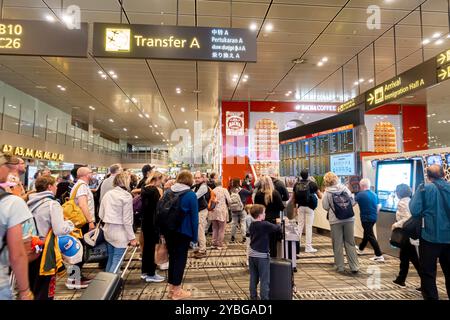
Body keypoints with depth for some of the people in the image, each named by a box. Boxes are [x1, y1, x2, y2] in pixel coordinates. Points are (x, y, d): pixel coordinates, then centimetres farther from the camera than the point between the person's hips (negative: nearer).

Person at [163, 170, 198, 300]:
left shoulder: (168, 191, 4)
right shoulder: (191, 194, -12)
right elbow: (194, 217, -11)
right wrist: (195, 236, -2)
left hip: (168, 230, 5)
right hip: (183, 232, -5)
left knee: (172, 257, 17)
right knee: (180, 259, 7)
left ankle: (171, 289, 26)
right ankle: (177, 291, 15)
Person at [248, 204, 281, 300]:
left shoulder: (252, 225, 6)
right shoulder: (265, 225, -17)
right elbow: (278, 229, -7)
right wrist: (278, 223, 13)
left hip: (252, 255, 7)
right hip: (262, 256, -7)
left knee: (253, 279, 15)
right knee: (264, 281, 2)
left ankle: (253, 297, 23)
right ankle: (264, 298, 5)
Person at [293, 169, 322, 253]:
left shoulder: (296, 184, 1)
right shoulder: (312, 184, -8)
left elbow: (293, 197, 5)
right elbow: (320, 196, -4)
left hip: (300, 207, 3)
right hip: (309, 207, -3)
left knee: (300, 225, 13)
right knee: (309, 227, 1)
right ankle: (308, 247, 5)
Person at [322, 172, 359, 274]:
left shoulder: (327, 193, -7)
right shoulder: (345, 188, -1)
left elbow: (325, 207, -3)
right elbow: (353, 202, 3)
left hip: (335, 220, -2)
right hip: (349, 219, 2)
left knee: (338, 244, 8)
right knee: (350, 243, 12)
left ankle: (340, 267, 15)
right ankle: (354, 267, 14)